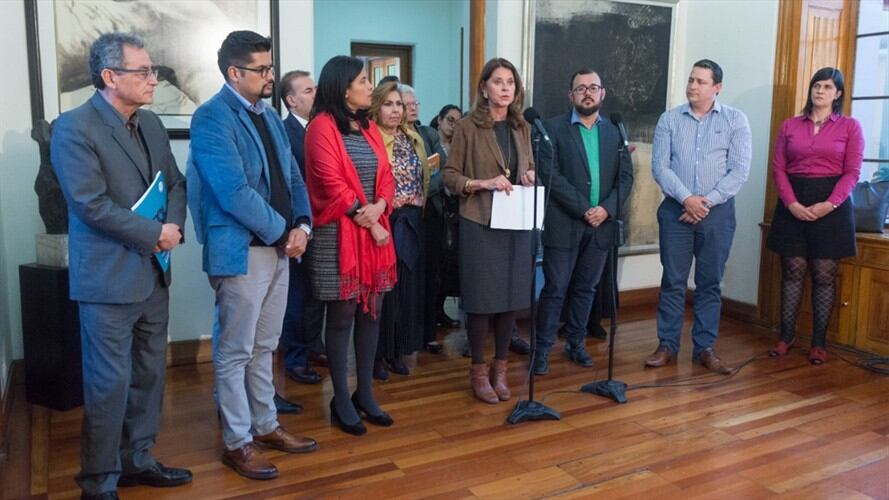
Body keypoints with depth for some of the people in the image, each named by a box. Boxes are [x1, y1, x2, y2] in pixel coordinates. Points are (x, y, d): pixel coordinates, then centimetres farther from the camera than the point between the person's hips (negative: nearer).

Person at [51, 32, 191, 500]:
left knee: (149, 373, 14)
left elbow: (175, 182, 13)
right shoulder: (73, 128, -12)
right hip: (108, 278, -7)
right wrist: (155, 235, -15)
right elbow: (91, 203, -19)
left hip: (153, 272, 7)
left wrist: (174, 224, -7)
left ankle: (137, 459, 31)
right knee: (110, 382, 2)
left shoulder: (150, 123, 10)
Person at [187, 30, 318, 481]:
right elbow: (234, 192, -21)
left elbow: (292, 176, 14)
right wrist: (283, 232, -13)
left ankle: (266, 425, 31)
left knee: (264, 347, 18)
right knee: (235, 352, 4)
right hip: (240, 251, -8)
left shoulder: (269, 115, 13)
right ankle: (236, 443, 17)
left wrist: (301, 225, -3)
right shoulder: (211, 117, -13)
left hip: (279, 247, 8)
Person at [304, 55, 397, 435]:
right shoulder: (322, 127, -8)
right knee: (342, 316, 0)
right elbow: (332, 184, -15)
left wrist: (379, 207, -10)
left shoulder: (369, 128, 15)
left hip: (376, 230, 7)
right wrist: (369, 224, -12)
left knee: (371, 313, 9)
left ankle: (365, 394, 20)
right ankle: (342, 401, 12)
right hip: (339, 234, -7)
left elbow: (386, 175, 10)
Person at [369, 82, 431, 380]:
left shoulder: (413, 139, 13)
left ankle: (399, 351, 21)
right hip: (383, 223, -6)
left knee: (408, 287, 9)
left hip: (411, 224, 6)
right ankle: (378, 354, 13)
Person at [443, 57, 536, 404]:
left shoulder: (521, 127, 12)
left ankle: (500, 368, 24)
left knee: (512, 297, 8)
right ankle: (479, 371, 17)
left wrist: (530, 177, -2)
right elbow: (450, 176, -4)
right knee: (481, 298, 1)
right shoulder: (468, 127, -4)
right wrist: (483, 183, -19)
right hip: (480, 223, -5)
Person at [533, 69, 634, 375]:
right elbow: (550, 174, -12)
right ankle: (542, 348, 9)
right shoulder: (553, 128, -2)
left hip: (601, 224, 4)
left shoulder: (615, 132, 11)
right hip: (564, 224, -4)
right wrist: (584, 209, -16)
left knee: (586, 289, 13)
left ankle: (575, 343, 25)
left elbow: (626, 177, 6)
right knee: (555, 289, -1)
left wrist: (606, 208, -11)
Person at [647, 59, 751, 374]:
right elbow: (659, 167, -3)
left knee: (709, 282, 6)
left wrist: (708, 202, -12)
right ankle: (667, 345, 12)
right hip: (676, 209, 0)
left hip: (718, 212, 0)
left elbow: (739, 170, -5)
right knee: (673, 281, 4)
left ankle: (704, 348, 15)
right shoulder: (669, 119, 4)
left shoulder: (736, 120, 2)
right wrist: (686, 199, -14)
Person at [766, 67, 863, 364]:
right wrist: (791, 203, -11)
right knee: (793, 270, 3)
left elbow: (852, 172, -2)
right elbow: (778, 168, 3)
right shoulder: (790, 125, 9)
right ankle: (786, 335, 12)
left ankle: (819, 341, 9)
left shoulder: (850, 126, 4)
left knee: (824, 274, 2)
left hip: (831, 204, -1)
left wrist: (828, 204, -16)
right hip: (793, 204, 2)